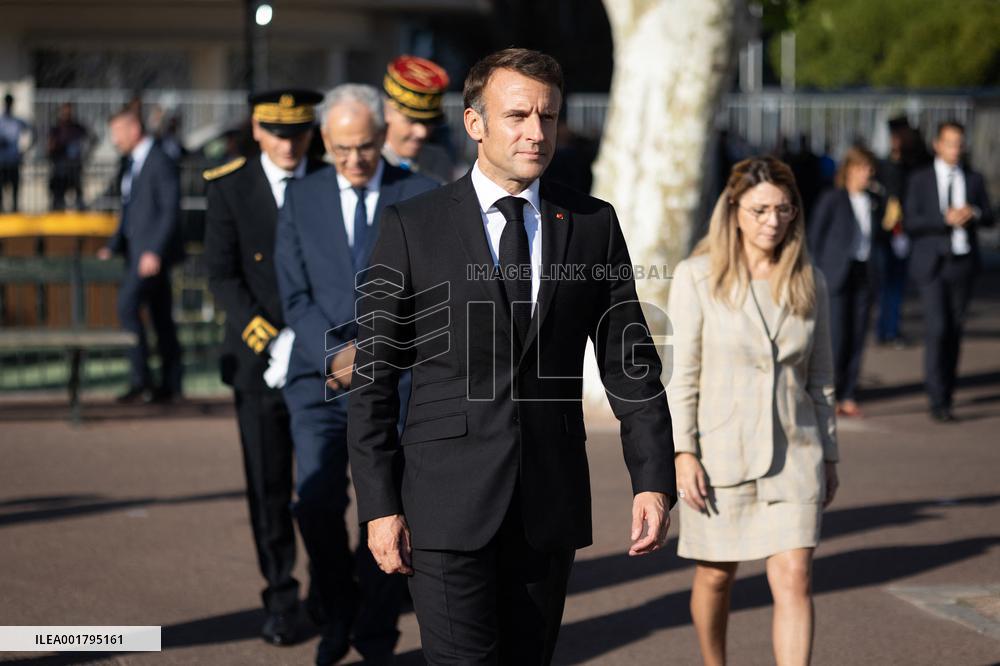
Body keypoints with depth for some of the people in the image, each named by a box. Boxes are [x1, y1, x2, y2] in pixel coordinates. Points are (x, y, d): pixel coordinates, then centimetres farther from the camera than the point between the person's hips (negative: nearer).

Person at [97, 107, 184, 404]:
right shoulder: (129, 165, 17)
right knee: (161, 316, 10)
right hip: (137, 251, 9)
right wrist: (113, 246, 14)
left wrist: (155, 252, -21)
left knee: (128, 306, -16)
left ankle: (140, 380, -14)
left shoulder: (160, 163, -11)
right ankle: (170, 385, 12)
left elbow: (171, 210, -16)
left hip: (153, 253, -9)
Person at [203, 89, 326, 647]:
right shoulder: (229, 187, 1)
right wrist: (271, 341, -13)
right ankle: (281, 599, 13)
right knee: (269, 487, 2)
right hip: (258, 356, 0)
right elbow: (223, 276, -2)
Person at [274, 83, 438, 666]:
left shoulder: (422, 196, 3)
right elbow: (295, 296, 5)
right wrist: (335, 356, -10)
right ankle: (338, 613, 11)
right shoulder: (302, 199, 8)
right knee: (318, 502, -12)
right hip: (320, 378, 1)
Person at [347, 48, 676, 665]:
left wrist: (655, 479, -3)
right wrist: (380, 505, -5)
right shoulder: (414, 226, -1)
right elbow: (374, 375, 0)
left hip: (551, 504, 3)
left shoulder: (594, 224, 7)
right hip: (449, 502, -3)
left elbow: (630, 363, 8)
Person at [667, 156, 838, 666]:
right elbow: (681, 373, -6)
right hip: (720, 451, -1)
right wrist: (683, 453, -12)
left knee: (794, 579, -9)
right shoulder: (697, 277, -5)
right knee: (715, 576, 12)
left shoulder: (809, 282, 4)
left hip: (792, 454, 2)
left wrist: (829, 456, 13)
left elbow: (820, 378, 11)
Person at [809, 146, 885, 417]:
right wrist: (821, 273, -5)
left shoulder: (877, 201, 10)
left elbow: (881, 239, 16)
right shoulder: (831, 200, -4)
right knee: (837, 336, -7)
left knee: (858, 336, 4)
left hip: (865, 275, 4)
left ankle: (848, 396, 11)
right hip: (838, 275, -4)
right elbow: (815, 238, -1)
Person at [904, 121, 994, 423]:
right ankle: (938, 401, -11)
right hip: (932, 263, -3)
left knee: (955, 329, 7)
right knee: (937, 328, -12)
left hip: (963, 262, 3)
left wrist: (974, 213, -11)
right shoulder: (920, 179, 3)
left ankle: (946, 391, 18)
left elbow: (989, 217, 11)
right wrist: (945, 219, -17)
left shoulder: (973, 179, 12)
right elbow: (910, 222, -5)